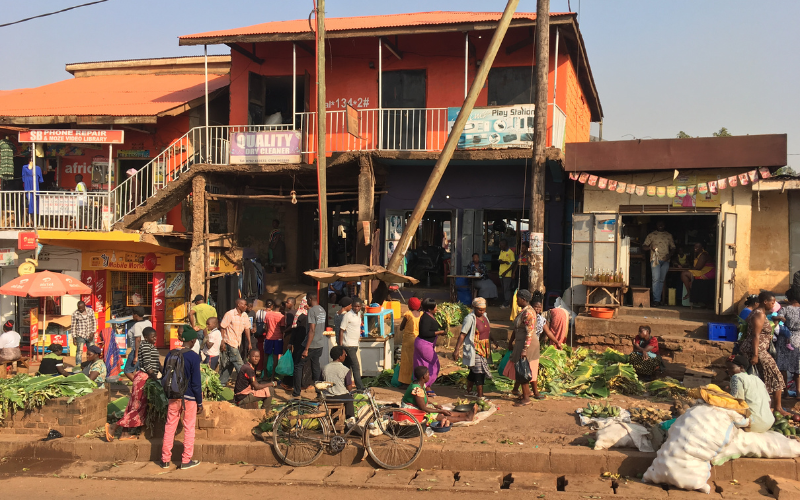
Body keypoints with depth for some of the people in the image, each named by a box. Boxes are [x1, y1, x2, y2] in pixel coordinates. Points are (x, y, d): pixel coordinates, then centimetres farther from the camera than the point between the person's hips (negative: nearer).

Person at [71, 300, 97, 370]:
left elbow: (94, 322, 7)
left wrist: (93, 332, -3)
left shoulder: (90, 311, 3)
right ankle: (78, 366, -9)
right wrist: (74, 337, -4)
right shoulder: (75, 314, -4)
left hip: (90, 335, 3)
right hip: (80, 336, -3)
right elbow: (73, 326, -1)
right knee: (79, 351, -10)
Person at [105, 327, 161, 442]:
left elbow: (157, 363, 21)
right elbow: (147, 365, -19)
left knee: (137, 406, 9)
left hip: (148, 378, 10)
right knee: (138, 406, -8)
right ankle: (113, 427, -4)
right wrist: (156, 379, -19)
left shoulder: (152, 346, 17)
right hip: (144, 378, -10)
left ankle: (125, 433, 11)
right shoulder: (145, 346, -13)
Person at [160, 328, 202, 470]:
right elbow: (196, 382, -11)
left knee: (169, 427, 12)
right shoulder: (193, 357, -13)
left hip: (173, 397, 5)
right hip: (188, 398, -5)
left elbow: (164, 377, 10)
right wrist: (200, 402, -3)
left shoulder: (170, 354, 4)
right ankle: (186, 460, 11)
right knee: (189, 428, 6)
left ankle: (165, 460, 18)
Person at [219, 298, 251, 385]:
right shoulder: (229, 314, -13)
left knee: (230, 364, 11)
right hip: (230, 342, -7)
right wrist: (222, 343, -15)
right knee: (239, 364, -6)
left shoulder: (245, 315, 6)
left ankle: (222, 382, 19)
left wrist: (249, 342, 8)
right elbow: (222, 328, -11)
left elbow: (247, 329, 11)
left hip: (237, 343, 7)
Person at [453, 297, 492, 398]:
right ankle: (480, 396, -2)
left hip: (484, 349, 8)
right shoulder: (470, 318, -16)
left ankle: (469, 391, 29)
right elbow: (462, 335, -20)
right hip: (475, 350, -8)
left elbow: (488, 331, 24)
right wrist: (456, 350, -25)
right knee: (480, 371, -8)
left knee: (474, 371, 17)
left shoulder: (484, 316, 8)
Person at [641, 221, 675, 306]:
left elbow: (673, 247, 18)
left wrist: (670, 254, -2)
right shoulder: (651, 235, 8)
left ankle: (658, 299, 10)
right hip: (655, 259, -3)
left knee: (662, 280, 4)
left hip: (665, 260, 3)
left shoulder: (669, 236, 17)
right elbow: (643, 247, 6)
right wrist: (650, 247, -15)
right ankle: (656, 300, -18)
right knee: (656, 279, -15)